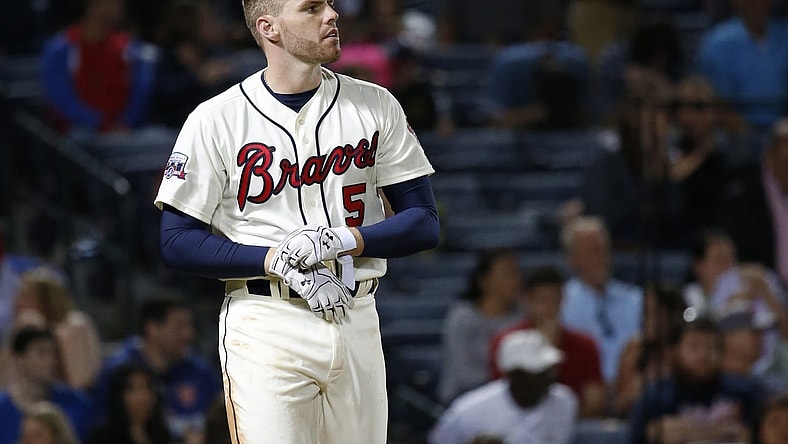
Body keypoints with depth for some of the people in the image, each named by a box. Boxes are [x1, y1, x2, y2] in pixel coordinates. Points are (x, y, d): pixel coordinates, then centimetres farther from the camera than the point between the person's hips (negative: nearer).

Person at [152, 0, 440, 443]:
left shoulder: (376, 107, 7)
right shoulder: (215, 120, -2)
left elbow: (425, 223, 6)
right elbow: (178, 243, -4)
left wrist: (342, 239, -11)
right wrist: (277, 261, -15)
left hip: (356, 322, 3)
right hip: (266, 327, -3)